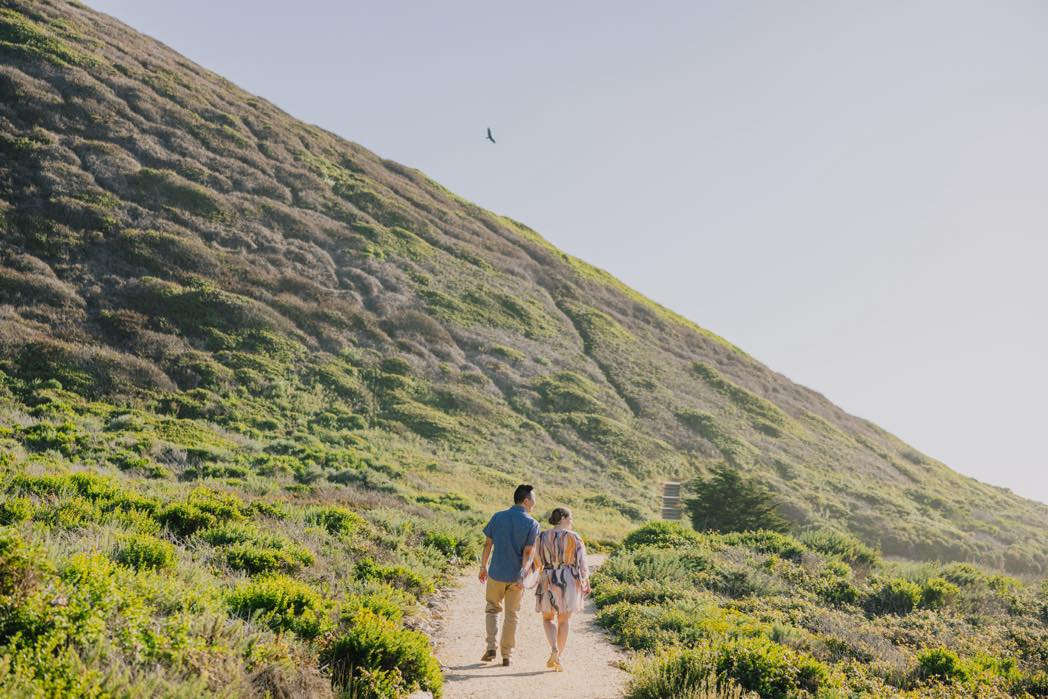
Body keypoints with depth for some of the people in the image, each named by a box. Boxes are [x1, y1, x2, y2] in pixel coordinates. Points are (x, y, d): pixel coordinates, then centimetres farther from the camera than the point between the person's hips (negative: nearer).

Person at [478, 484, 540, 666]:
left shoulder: (498, 517, -1)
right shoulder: (532, 524, -8)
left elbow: (487, 544, 2)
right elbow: (528, 552, -15)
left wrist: (483, 567, 11)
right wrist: (523, 577, -17)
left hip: (496, 573, 1)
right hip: (516, 576, -1)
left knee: (492, 609, 19)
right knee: (511, 615, 12)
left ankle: (491, 647, 6)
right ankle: (506, 655, 15)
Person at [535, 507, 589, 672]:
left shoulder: (543, 537, -2)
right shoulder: (574, 537, -5)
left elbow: (537, 561, 3)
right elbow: (582, 562, -5)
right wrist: (586, 582, 5)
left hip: (549, 581, 0)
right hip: (570, 581, 0)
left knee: (548, 618, 15)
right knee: (564, 620, 13)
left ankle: (554, 648, -11)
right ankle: (558, 659, 9)